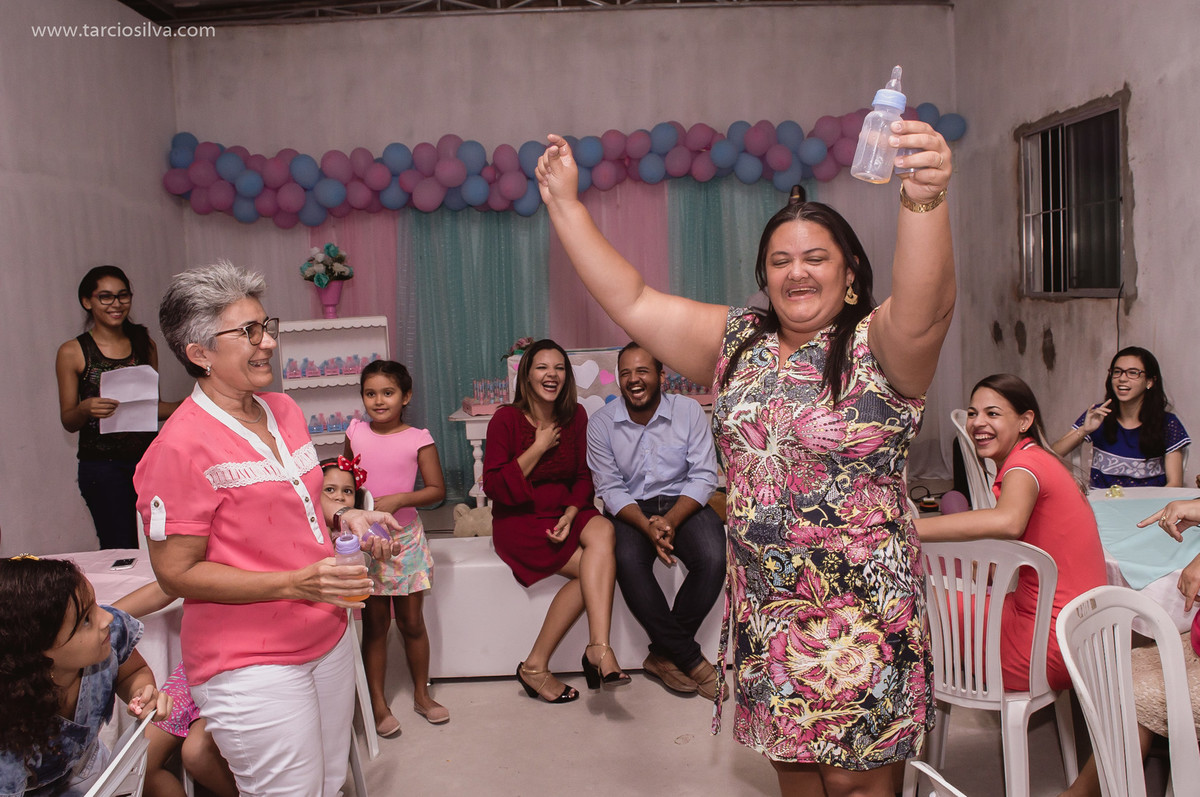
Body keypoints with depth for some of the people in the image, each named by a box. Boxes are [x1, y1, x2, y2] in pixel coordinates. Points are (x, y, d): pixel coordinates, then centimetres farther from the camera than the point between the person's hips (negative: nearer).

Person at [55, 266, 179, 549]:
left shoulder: (145, 344, 12)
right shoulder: (72, 352, 2)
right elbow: (68, 421, 5)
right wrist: (86, 409, -17)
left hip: (147, 457, 3)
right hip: (102, 465, -3)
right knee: (120, 549, -10)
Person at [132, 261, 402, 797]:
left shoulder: (284, 410, 7)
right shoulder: (182, 445, -18)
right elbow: (177, 573, -17)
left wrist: (344, 520, 1)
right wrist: (294, 583, -26)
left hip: (326, 638, 8)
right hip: (251, 666, -8)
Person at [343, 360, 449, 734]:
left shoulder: (418, 439, -8)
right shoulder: (355, 433, 0)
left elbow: (437, 489, -9)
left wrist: (398, 499, -21)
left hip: (405, 537, -1)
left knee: (412, 622, 10)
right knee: (375, 623, 7)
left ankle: (422, 694, 27)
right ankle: (377, 701, 19)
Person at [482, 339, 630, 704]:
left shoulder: (575, 417, 5)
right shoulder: (506, 419, -7)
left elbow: (583, 476, 8)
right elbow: (494, 486, -11)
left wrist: (570, 517, -10)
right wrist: (538, 448, -15)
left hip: (564, 513, 4)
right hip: (519, 521, -4)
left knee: (602, 531, -30)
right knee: (593, 566, -23)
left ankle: (597, 648, -36)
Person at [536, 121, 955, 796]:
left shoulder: (878, 344, -10)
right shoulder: (738, 342, 7)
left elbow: (925, 307, -33)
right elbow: (632, 300, 8)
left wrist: (924, 200, -51)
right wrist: (566, 205, 5)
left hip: (859, 610, -5)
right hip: (764, 606, 5)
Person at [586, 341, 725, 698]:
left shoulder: (688, 411, -4)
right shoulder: (601, 423, -4)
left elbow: (703, 476, -7)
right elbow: (610, 489, -6)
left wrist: (671, 521, -23)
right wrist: (647, 525, -24)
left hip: (682, 502, 1)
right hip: (631, 508, 0)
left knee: (713, 558, -28)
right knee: (628, 561, -32)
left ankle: (665, 654, -11)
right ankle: (689, 658, -18)